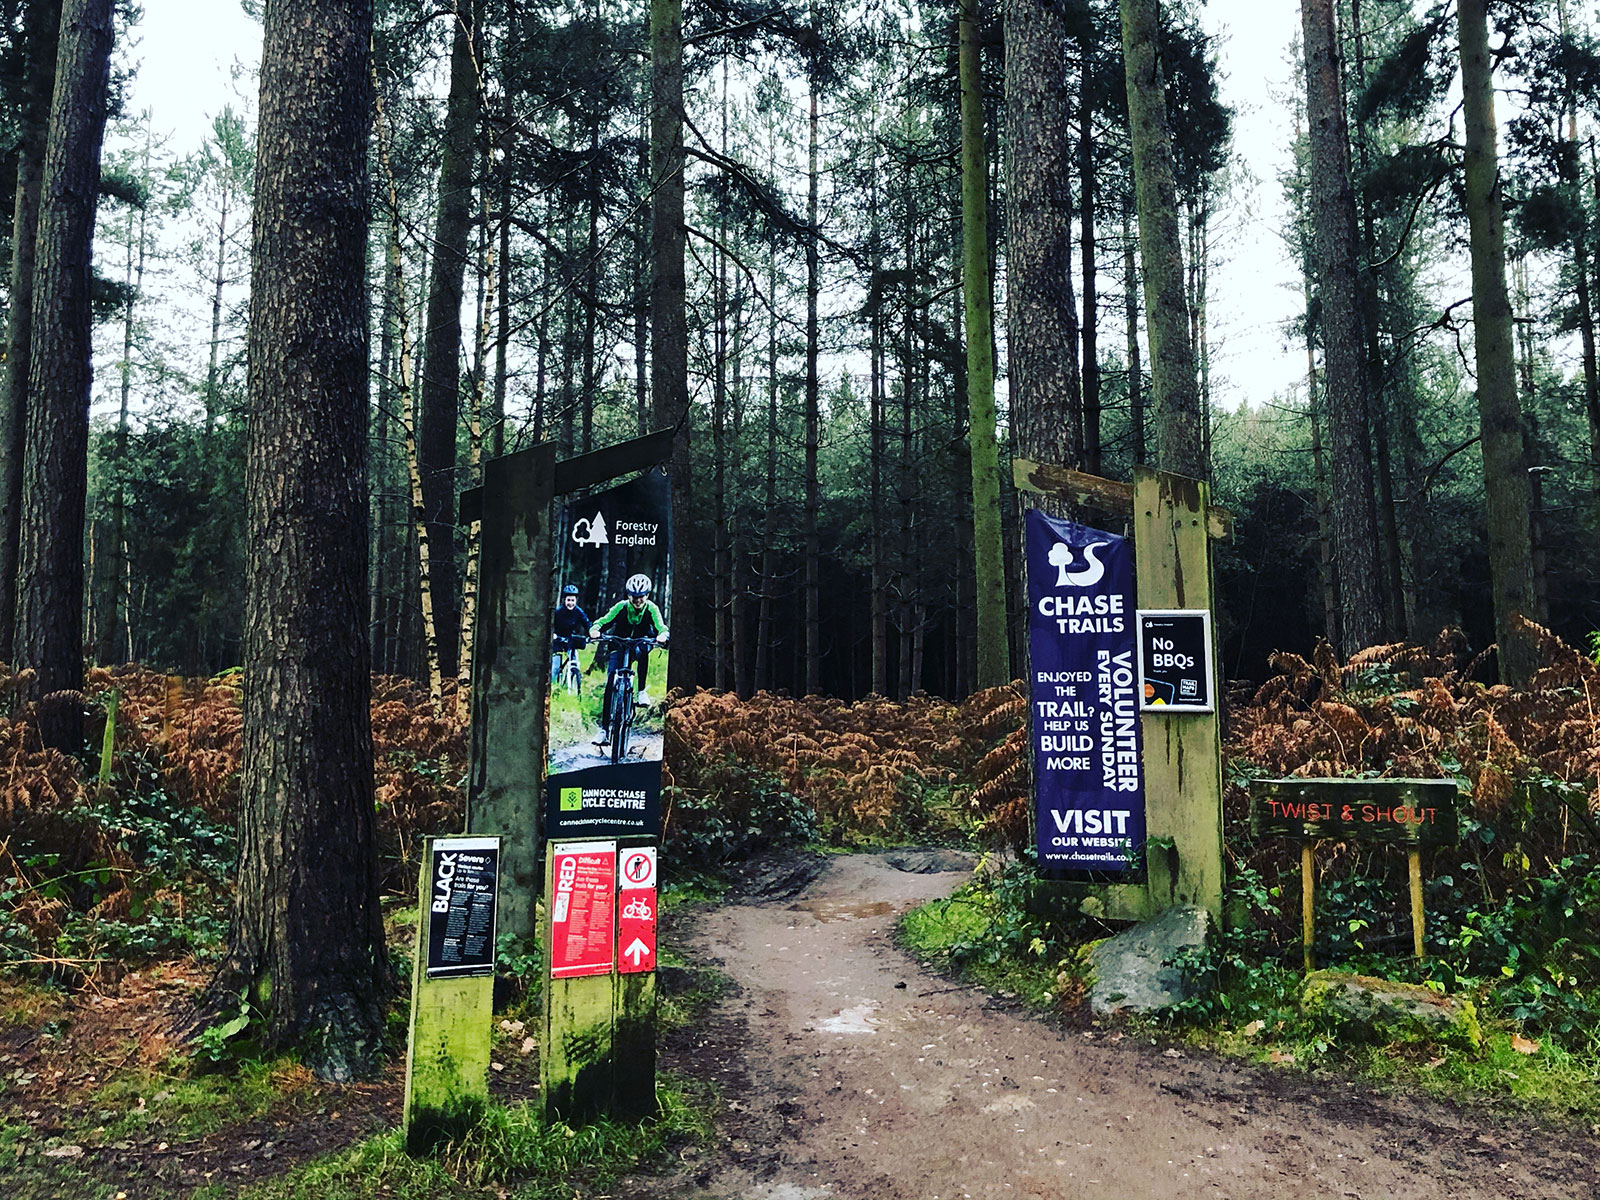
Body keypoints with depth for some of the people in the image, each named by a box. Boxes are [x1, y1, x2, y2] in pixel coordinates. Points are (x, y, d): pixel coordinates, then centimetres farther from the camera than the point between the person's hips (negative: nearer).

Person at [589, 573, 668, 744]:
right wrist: (595, 630, -45)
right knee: (611, 683, -14)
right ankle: (604, 729, -10)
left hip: (640, 642, -1)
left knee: (642, 652, -40)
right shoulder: (621, 607, -16)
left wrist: (662, 635, -51)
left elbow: (661, 627, -27)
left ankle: (642, 691, -25)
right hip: (619, 645, 1)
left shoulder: (651, 608, -16)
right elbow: (603, 621, -22)